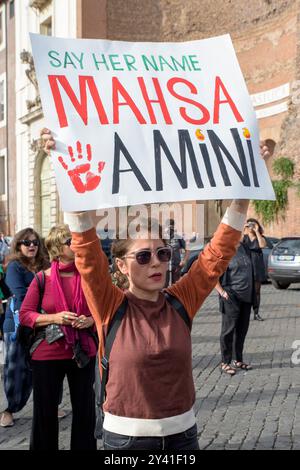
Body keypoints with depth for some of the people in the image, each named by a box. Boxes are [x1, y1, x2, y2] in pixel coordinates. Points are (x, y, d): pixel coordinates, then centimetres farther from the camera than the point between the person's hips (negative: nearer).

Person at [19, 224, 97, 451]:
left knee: (85, 410, 9)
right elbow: (25, 315, -4)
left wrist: (90, 320, -13)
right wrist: (54, 317, -18)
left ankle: (84, 447, 26)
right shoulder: (42, 278, -6)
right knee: (45, 411, 9)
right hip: (47, 354, -1)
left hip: (83, 352, 2)